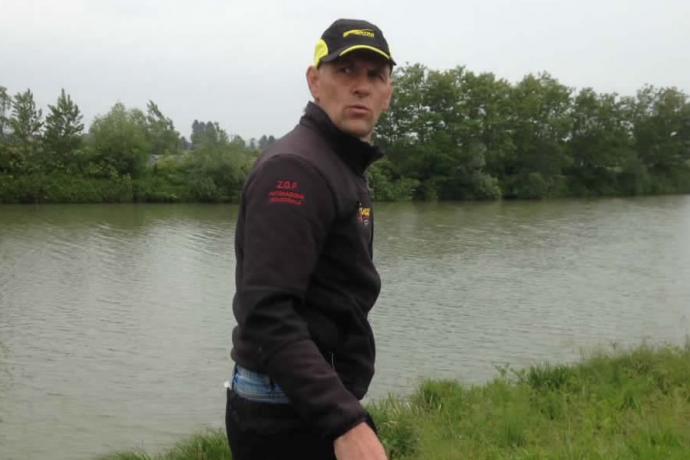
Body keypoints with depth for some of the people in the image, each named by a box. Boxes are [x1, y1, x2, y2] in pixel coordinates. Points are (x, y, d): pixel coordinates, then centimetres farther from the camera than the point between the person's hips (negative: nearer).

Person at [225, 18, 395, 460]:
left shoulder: (343, 168, 15)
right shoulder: (295, 168, -17)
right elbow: (268, 313, -27)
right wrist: (346, 422, -32)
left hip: (308, 405, 10)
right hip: (289, 414, -10)